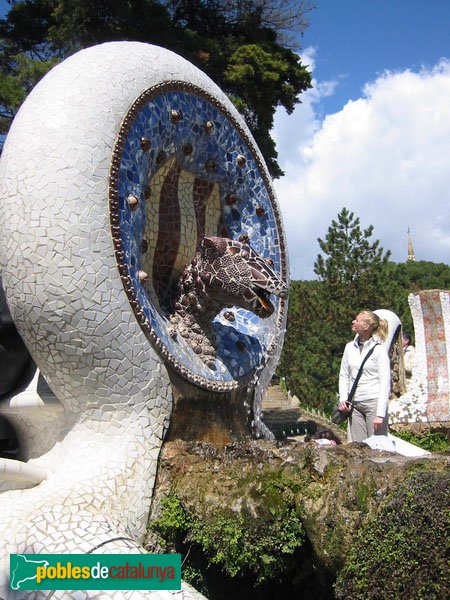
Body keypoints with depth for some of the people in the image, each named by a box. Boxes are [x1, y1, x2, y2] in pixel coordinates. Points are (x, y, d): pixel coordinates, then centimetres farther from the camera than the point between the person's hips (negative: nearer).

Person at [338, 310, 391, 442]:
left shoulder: (379, 350, -7)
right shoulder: (350, 347, 9)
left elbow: (385, 383, -9)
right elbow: (343, 375, 16)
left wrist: (380, 414, -15)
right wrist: (343, 398, 1)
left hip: (374, 402, -5)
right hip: (354, 404, 5)